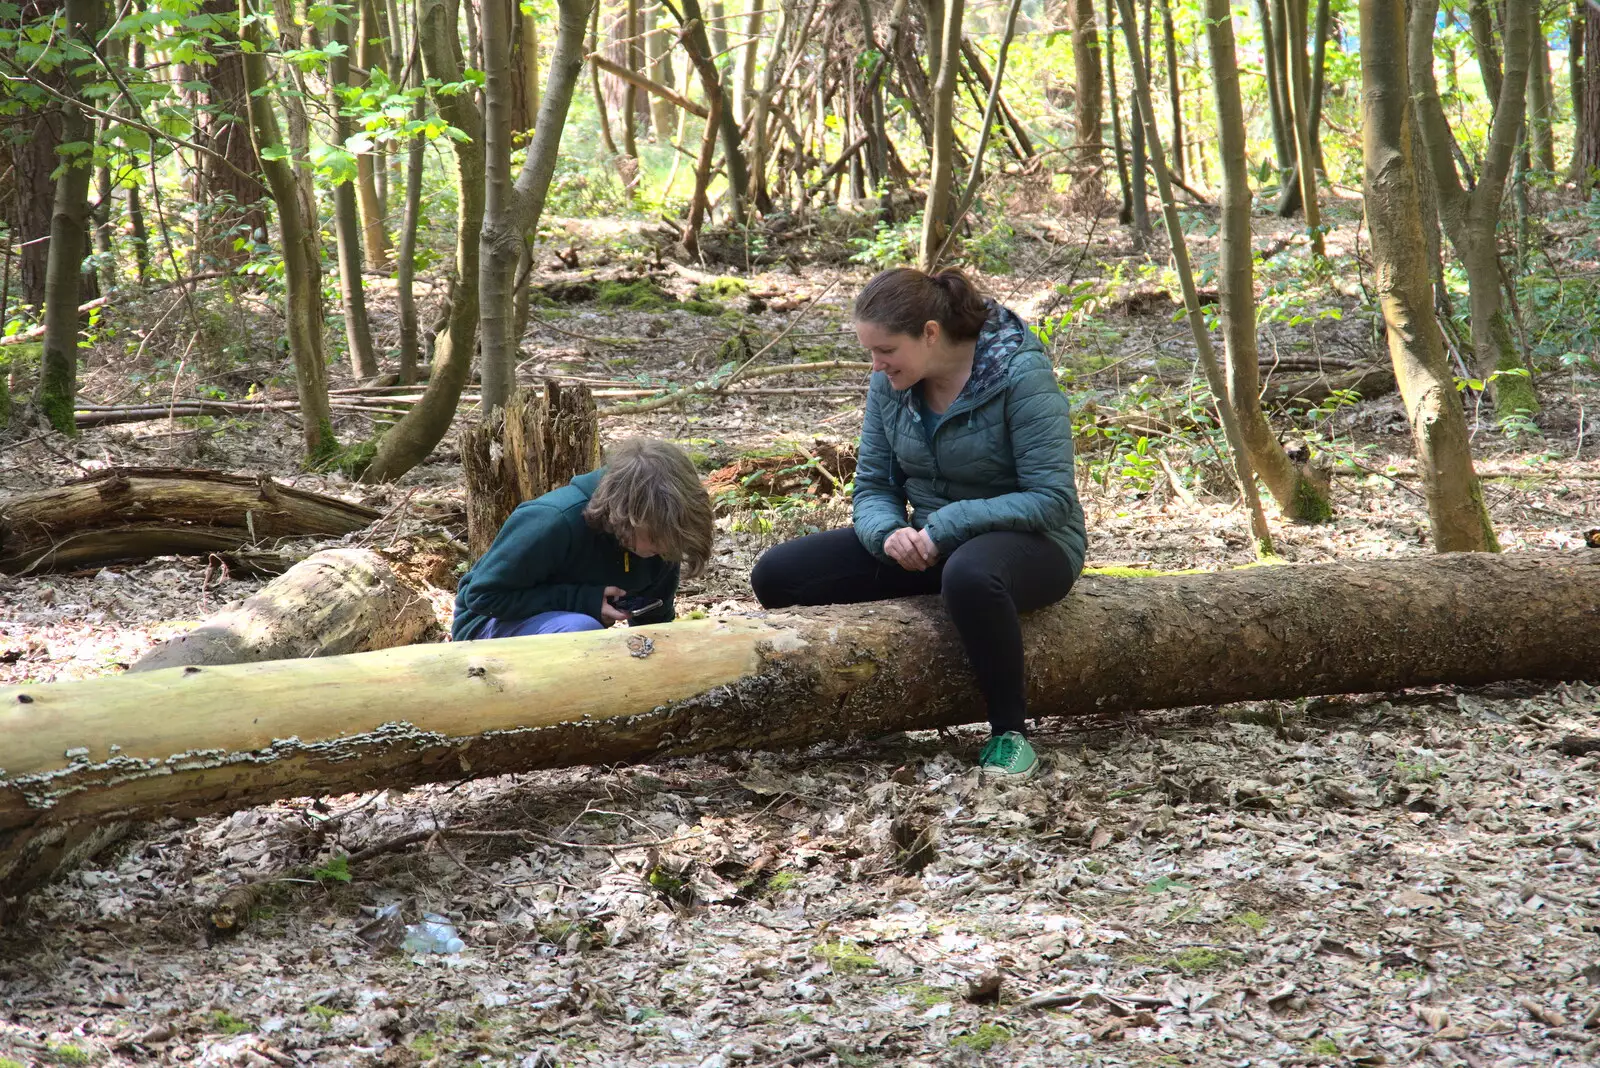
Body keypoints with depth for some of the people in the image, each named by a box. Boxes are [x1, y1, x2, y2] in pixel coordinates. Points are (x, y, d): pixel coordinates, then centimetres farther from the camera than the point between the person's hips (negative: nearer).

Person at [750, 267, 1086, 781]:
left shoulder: (1021, 375, -19)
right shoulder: (891, 383, -1)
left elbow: (1052, 499, -22)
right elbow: (873, 486, 4)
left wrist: (946, 526, -27)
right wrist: (889, 532, -20)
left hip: (1029, 542, -6)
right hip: (930, 542, 6)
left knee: (969, 575, -44)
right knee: (776, 574, -9)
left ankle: (1010, 731, -22)